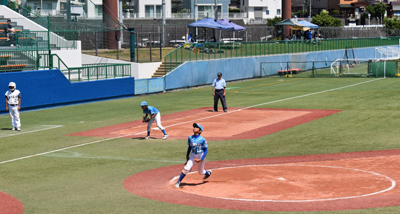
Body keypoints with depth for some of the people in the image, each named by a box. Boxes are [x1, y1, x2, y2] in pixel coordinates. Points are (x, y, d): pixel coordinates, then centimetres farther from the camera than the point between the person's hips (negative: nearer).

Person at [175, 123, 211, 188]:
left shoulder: (202, 140, -19)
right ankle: (178, 182, -6)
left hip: (201, 156, -3)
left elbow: (206, 150, -14)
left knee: (200, 172, 12)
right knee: (186, 168, -13)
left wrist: (200, 159, -21)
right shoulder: (190, 138, -4)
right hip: (193, 155, 3)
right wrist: (187, 156, 15)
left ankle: (207, 173, 47)